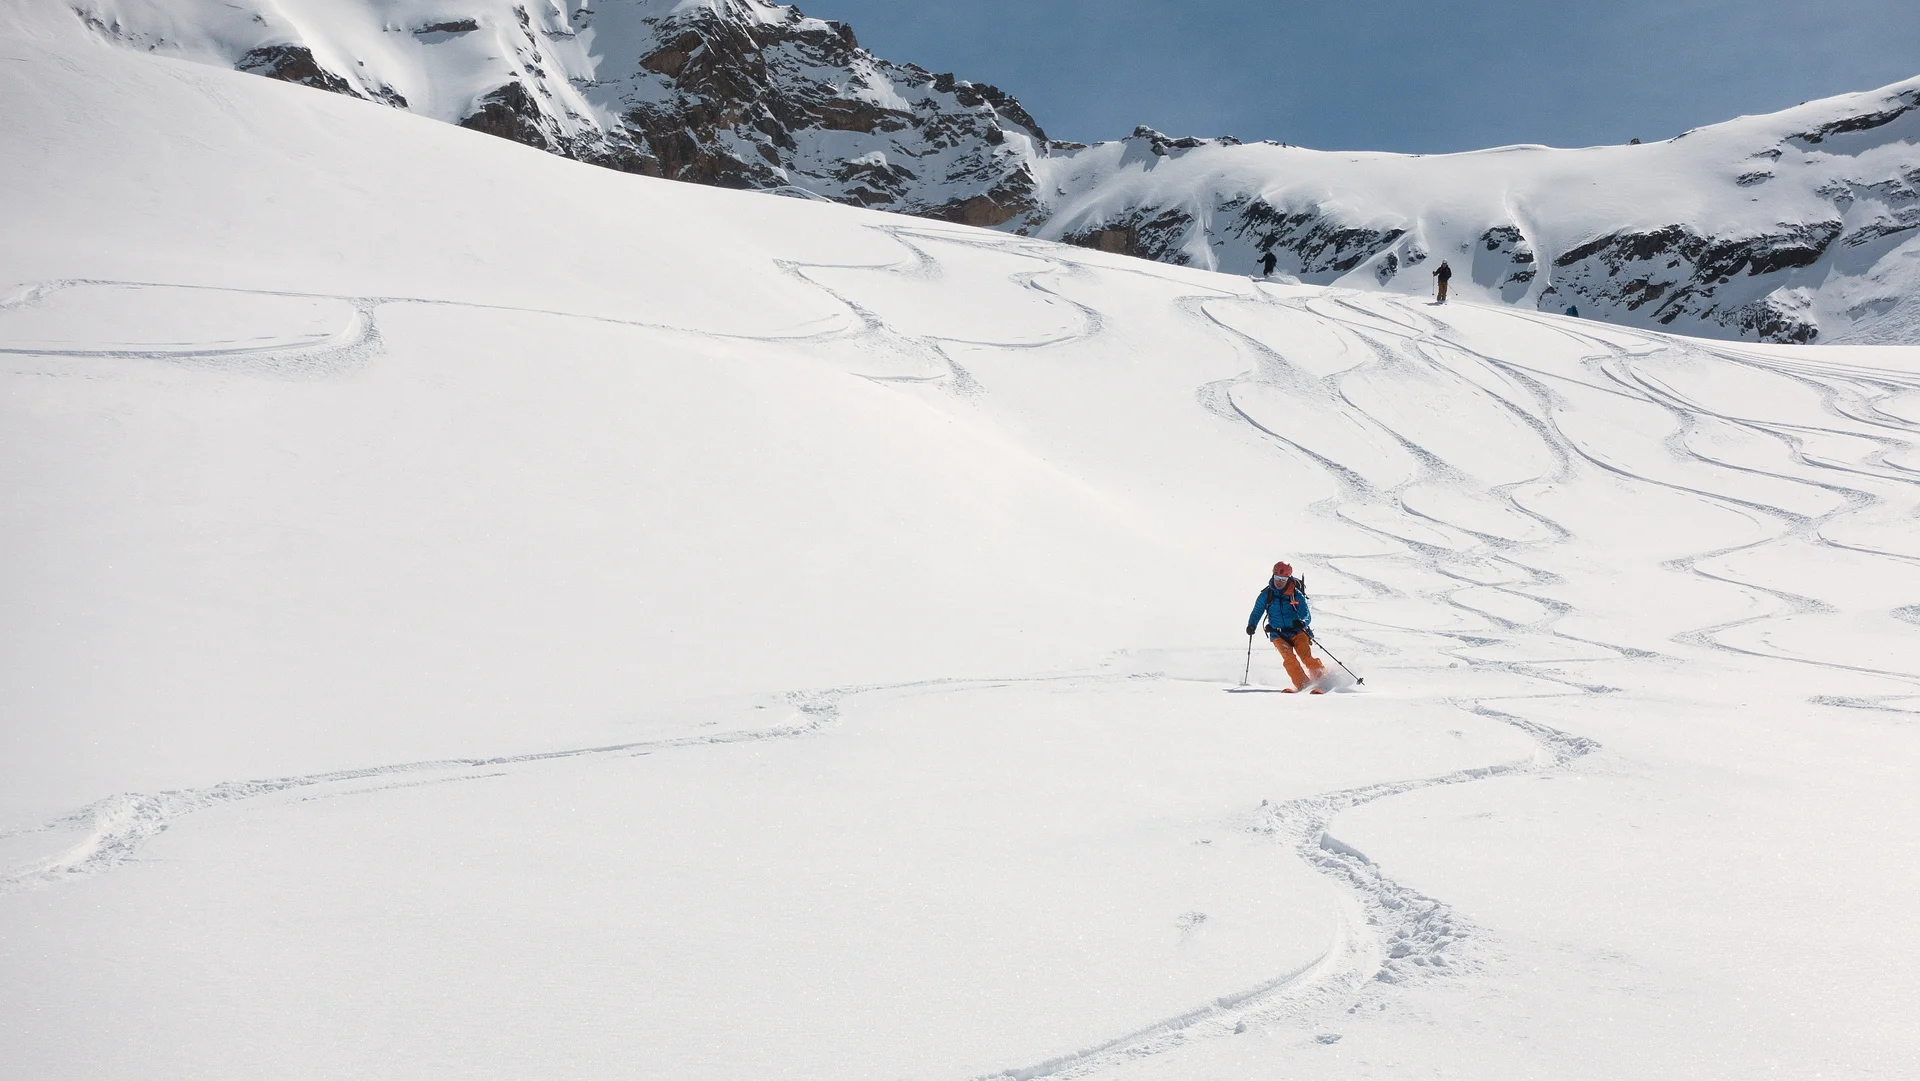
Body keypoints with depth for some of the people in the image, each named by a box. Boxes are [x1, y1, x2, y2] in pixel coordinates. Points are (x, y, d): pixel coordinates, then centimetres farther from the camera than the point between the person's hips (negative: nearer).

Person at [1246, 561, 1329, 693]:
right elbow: (1257, 612, 12)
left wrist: (1301, 622, -28)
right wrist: (1252, 625, -8)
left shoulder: (1296, 594, -2)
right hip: (1278, 635, 1)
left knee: (1307, 657, -18)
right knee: (1289, 658, -22)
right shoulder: (1266, 595, 4)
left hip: (1297, 632, -1)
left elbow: (1307, 616, -5)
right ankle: (1302, 684, -24)